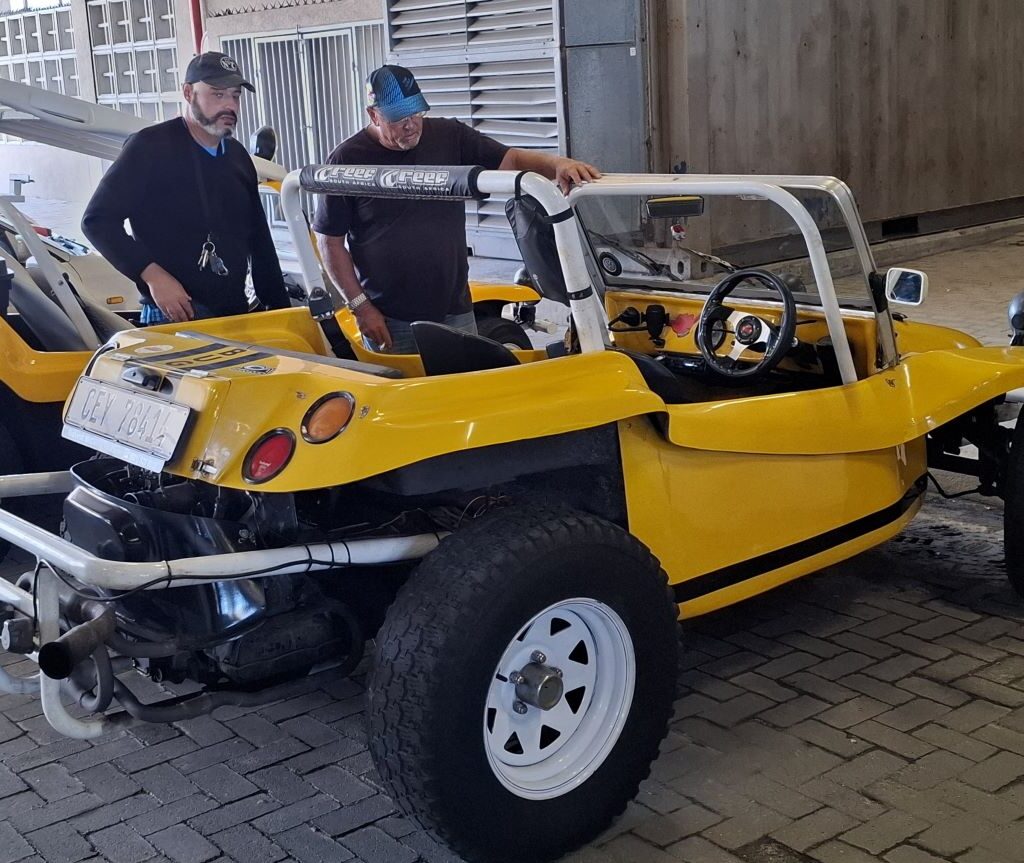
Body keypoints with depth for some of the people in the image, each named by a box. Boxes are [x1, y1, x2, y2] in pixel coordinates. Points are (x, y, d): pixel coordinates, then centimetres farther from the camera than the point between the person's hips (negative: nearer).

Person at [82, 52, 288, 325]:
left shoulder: (238, 156, 13)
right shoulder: (150, 147, -8)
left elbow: (259, 241, 17)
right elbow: (97, 220, -11)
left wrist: (279, 309, 12)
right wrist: (152, 275, -20)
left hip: (237, 314, 6)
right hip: (174, 318, -6)